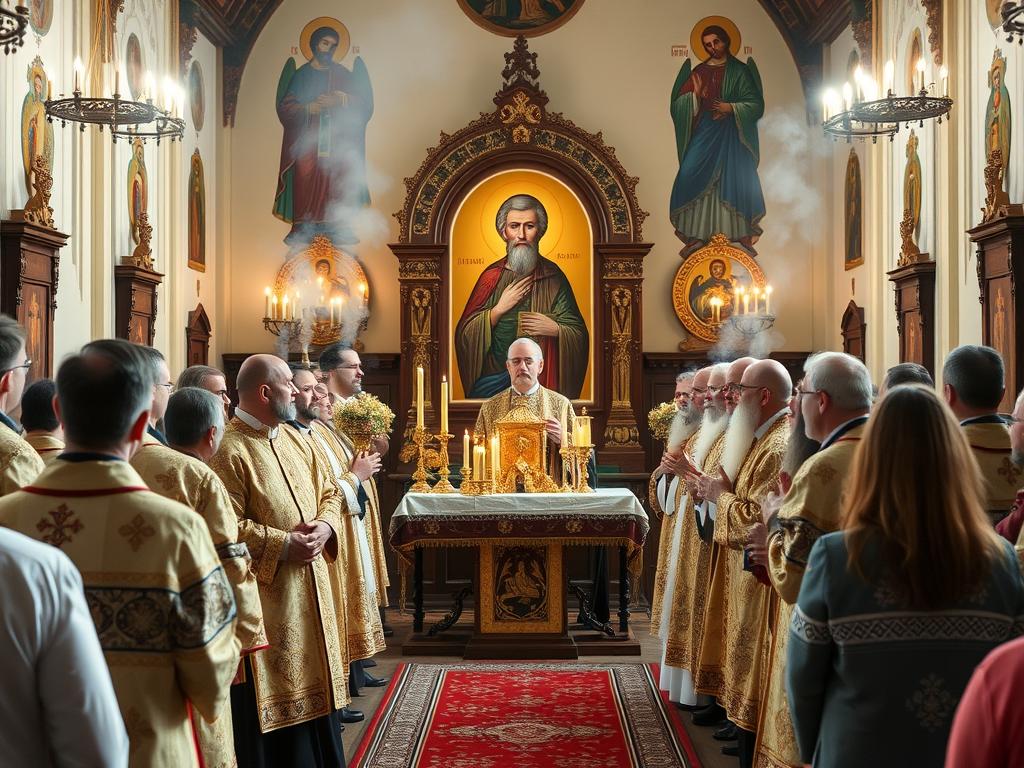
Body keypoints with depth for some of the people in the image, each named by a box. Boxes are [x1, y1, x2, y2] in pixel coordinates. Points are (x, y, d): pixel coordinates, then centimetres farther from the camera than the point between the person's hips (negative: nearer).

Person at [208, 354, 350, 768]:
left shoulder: (295, 440, 11)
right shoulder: (229, 451, -15)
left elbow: (329, 493, 15)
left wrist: (325, 526, -6)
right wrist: (283, 544, -20)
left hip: (311, 593, 8)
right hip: (266, 597, -8)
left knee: (311, 685, 14)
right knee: (273, 700, 1)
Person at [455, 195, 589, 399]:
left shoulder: (553, 277, 0)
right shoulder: (491, 276, 5)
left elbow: (579, 335, 1)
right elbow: (464, 334, 0)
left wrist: (555, 329, -17)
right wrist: (499, 309, -10)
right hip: (491, 379, 2)